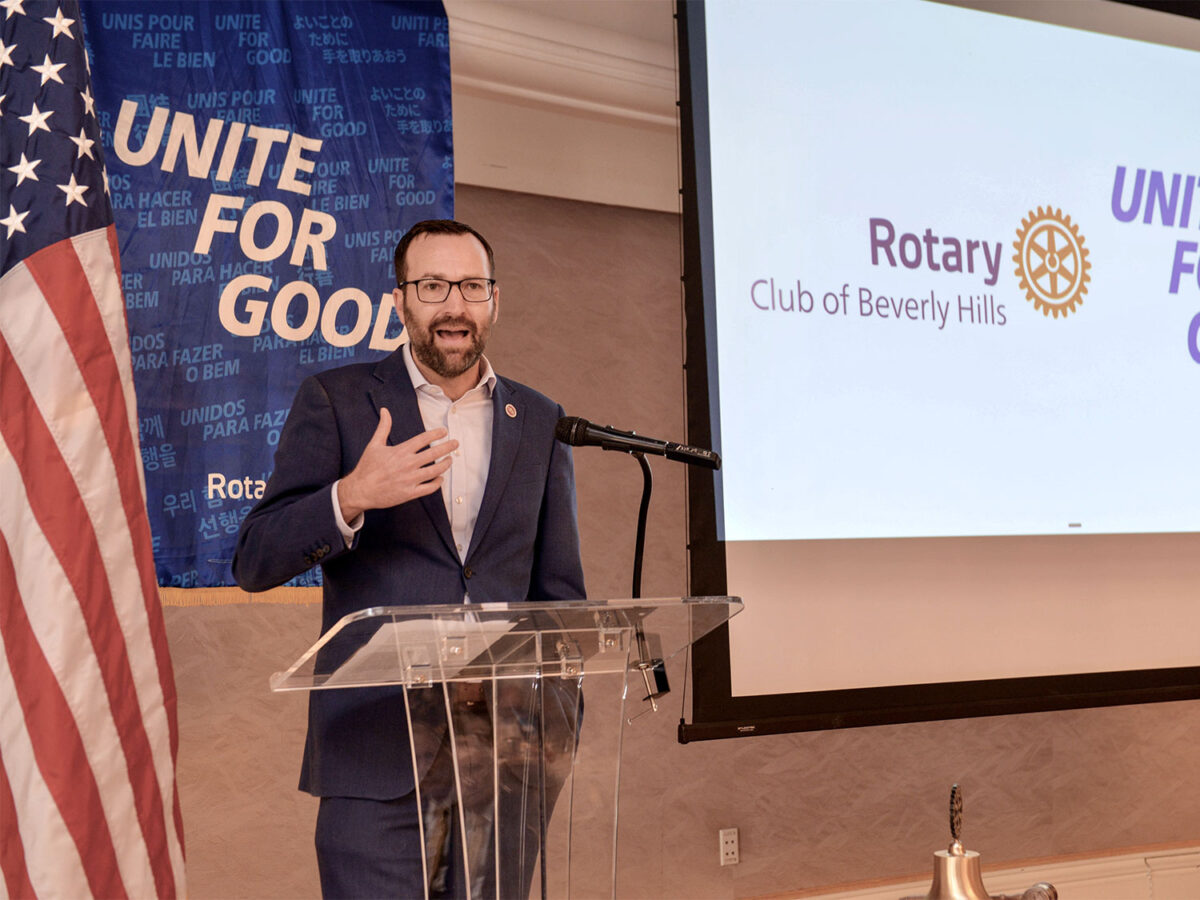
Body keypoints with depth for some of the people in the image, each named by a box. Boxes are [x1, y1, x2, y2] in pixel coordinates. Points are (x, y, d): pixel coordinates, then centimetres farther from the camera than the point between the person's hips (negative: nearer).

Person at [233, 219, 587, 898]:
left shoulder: (539, 423, 12)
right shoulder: (336, 401, 3)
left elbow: (560, 591, 14)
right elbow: (255, 564, -2)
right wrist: (350, 498, -20)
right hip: (376, 751, -3)